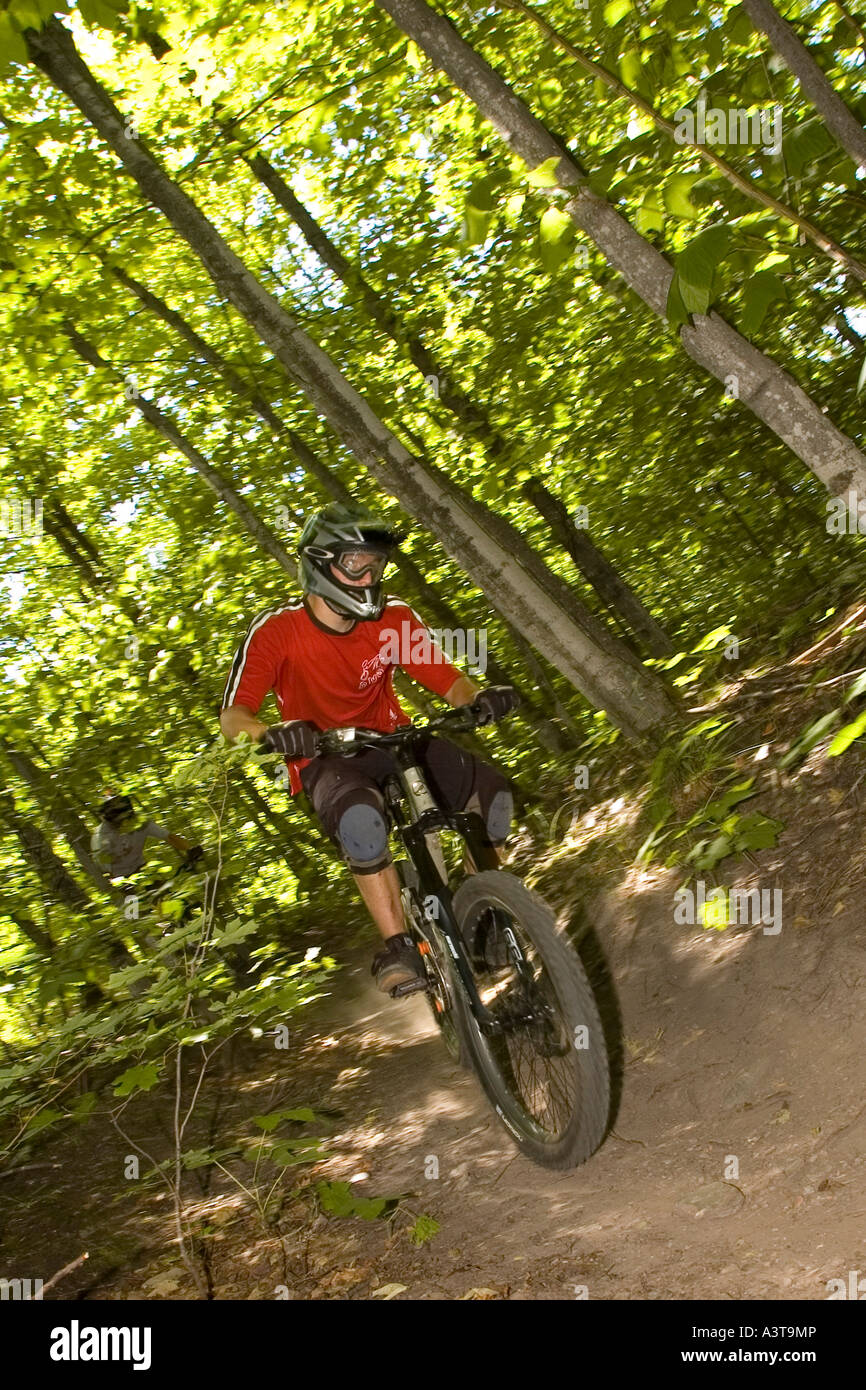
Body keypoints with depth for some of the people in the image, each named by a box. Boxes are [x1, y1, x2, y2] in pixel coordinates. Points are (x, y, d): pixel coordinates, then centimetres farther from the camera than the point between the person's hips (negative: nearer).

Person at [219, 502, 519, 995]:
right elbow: (233, 716, -22)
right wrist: (271, 733, -45)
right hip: (325, 758, -3)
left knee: (491, 792, -21)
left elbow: (447, 679, -11)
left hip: (392, 742, 4)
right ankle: (399, 946, -23)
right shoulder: (276, 630, -18)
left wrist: (480, 697, -34)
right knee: (362, 820, -39)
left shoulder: (395, 617, -10)